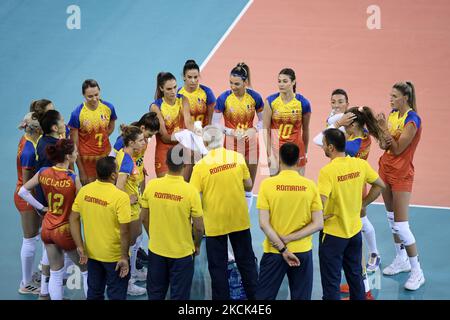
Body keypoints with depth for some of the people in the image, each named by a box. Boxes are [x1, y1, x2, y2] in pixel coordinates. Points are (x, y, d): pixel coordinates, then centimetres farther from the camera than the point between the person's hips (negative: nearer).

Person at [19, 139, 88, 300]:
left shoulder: (43, 173, -6)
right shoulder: (73, 179, -22)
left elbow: (22, 191, 2)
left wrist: (41, 207, 7)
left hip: (47, 229, 5)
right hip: (66, 231, -5)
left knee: (56, 273, 16)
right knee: (87, 270, 15)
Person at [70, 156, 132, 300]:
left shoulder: (84, 191, -7)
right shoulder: (121, 197, -23)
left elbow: (74, 219, -3)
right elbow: (124, 231, -22)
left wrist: (80, 246, 2)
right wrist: (124, 257, -13)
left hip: (92, 253, 5)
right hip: (114, 256, -5)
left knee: (94, 293, 21)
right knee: (116, 295, 12)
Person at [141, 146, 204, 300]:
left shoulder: (151, 185, -12)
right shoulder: (190, 191, -20)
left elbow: (144, 218, 0)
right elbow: (198, 227, -13)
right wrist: (196, 245, 7)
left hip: (156, 250, 3)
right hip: (182, 253, -3)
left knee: (155, 294, 20)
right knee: (179, 295, 13)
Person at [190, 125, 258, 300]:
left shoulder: (200, 166, -12)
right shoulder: (238, 158, -5)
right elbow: (248, 186, 5)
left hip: (214, 223, -2)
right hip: (240, 220, 3)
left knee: (218, 267, 9)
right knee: (246, 262, 17)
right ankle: (254, 295, 26)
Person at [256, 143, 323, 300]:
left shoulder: (267, 184, -9)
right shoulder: (310, 185, -5)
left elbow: (264, 224, -13)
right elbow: (318, 224, -7)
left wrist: (282, 249, -11)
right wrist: (289, 239, -8)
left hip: (274, 252, -1)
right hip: (302, 252, 1)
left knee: (264, 296, 9)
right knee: (301, 296, 11)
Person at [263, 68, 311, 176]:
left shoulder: (303, 103, -5)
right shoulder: (271, 101, -5)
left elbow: (305, 130, 7)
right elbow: (266, 129, -3)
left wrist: (305, 152, 16)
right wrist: (268, 154, -7)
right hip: (276, 149, 0)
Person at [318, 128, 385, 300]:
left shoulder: (327, 171, -23)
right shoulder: (360, 164, -5)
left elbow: (321, 201, -31)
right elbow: (380, 185, 8)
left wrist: (320, 216, -12)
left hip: (333, 233, -6)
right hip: (355, 230, 6)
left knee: (331, 280, 5)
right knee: (355, 275, 22)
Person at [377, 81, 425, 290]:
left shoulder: (412, 119, -19)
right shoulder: (393, 114, 5)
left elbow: (397, 149, -19)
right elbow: (385, 145, 7)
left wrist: (384, 127, -18)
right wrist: (383, 139, -14)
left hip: (401, 173, -8)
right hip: (386, 168, 8)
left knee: (400, 224, -9)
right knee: (391, 218, 14)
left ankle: (417, 272, 0)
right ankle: (401, 260, 27)